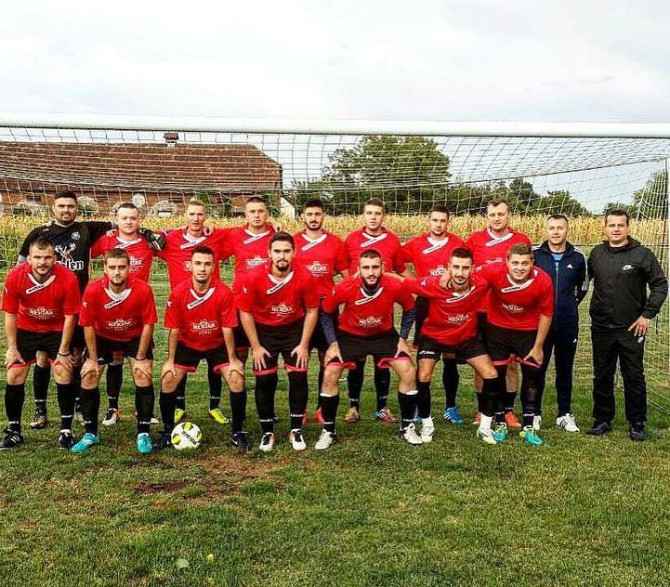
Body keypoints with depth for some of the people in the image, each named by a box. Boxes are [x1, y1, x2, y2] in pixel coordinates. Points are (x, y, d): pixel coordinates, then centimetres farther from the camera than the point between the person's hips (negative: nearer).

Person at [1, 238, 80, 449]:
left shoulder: (68, 278, -27)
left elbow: (70, 316, -16)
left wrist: (63, 351, -13)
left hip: (57, 330, -1)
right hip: (25, 330, 2)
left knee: (64, 372, -11)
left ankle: (66, 430, 2)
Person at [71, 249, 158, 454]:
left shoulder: (143, 289, -29)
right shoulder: (93, 290, -27)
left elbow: (148, 324, -18)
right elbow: (88, 325, -14)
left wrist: (140, 358, -15)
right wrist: (93, 359, -10)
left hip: (135, 337, -1)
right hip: (102, 336, 1)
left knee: (143, 375, -15)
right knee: (88, 376, -7)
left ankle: (143, 434, -2)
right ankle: (90, 434, 9)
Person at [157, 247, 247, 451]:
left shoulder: (224, 292, -23)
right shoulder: (178, 292, -20)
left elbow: (227, 329, -16)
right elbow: (174, 329, -11)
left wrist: (233, 359, -13)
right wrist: (170, 360, -8)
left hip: (217, 345, -1)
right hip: (187, 344, 1)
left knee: (237, 379, -15)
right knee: (167, 379, -9)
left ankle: (238, 432, 2)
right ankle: (168, 432, 10)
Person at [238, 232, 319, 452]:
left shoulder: (305, 277, -20)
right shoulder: (255, 278, -22)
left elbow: (312, 311, -7)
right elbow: (245, 312, -11)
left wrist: (304, 345, -8)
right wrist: (255, 347, -10)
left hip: (294, 330, 1)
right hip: (264, 331, 0)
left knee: (299, 377, -5)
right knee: (264, 380, -2)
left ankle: (296, 430, 12)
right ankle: (267, 432, 15)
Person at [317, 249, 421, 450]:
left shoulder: (395, 286, -26)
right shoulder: (345, 287, -28)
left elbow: (409, 310, -3)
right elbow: (326, 313, -9)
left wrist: (403, 339, -6)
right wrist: (332, 343, -12)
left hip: (384, 335, 1)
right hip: (350, 335, -1)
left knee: (409, 373, -10)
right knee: (330, 375, -12)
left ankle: (407, 427, 10)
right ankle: (328, 431, 6)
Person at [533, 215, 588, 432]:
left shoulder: (578, 256, 2)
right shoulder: (535, 254, -4)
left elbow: (583, 285, 18)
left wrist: (572, 303, 12)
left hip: (568, 323, 2)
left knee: (565, 369, 10)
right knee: (537, 368, 2)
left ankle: (565, 414, 21)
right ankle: (534, 413, 13)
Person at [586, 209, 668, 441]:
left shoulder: (642, 254, -6)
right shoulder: (596, 253, 4)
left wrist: (647, 315, -10)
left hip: (632, 328, -3)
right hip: (601, 328, 3)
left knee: (634, 377, 4)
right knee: (602, 377, 11)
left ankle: (636, 423, 16)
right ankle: (602, 419, 24)